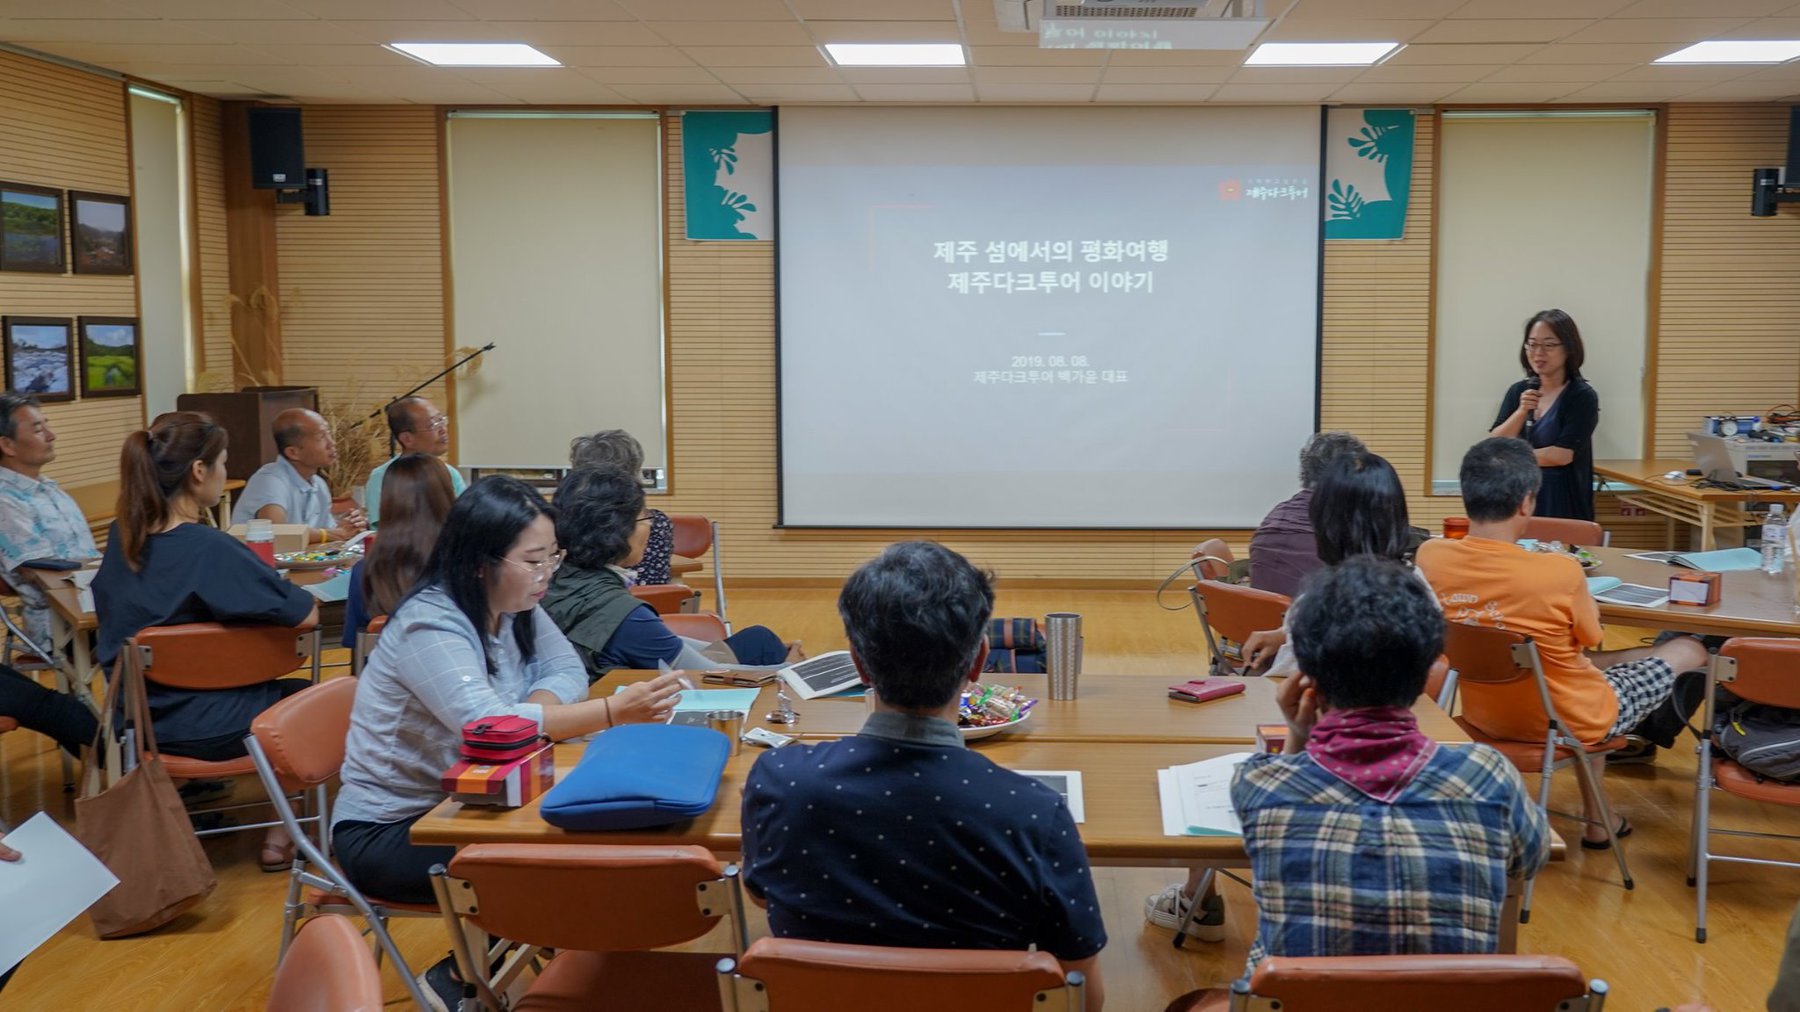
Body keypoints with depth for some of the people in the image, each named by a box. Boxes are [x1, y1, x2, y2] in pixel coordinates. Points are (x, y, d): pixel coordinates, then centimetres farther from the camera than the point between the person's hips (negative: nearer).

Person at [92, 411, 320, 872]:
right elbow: (306, 614, -25)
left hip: (137, 716, 8)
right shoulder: (209, 548, -26)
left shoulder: (121, 538, -3)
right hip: (203, 730, -7)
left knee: (281, 690, 29)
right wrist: (282, 590, 0)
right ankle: (281, 834, 21)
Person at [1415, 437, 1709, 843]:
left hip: (1484, 715, 5)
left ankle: (1596, 819, 43)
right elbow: (1590, 637, -8)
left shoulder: (1430, 556, -18)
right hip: (1569, 721, -5)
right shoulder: (1560, 572, -30)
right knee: (1690, 649, 17)